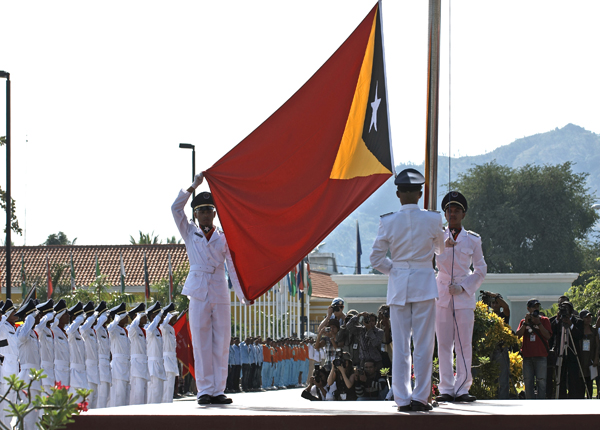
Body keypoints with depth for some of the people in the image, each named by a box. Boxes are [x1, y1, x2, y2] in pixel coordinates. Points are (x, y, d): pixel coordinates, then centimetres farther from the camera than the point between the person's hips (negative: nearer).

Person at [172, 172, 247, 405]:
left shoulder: (223, 238, 11)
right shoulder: (190, 233, 11)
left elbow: (232, 267, 7)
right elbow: (176, 209, 0)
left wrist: (242, 294, -3)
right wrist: (193, 186, -6)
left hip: (220, 294, 1)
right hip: (199, 294, -1)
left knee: (221, 344, 0)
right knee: (201, 344, -4)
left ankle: (218, 390, 4)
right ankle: (204, 390, -1)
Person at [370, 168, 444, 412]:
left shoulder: (388, 223, -4)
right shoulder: (432, 220, -4)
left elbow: (376, 259, 0)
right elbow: (441, 249, 14)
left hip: (398, 285, 1)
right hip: (424, 284, -1)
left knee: (400, 345, 5)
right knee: (423, 344, 3)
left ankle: (403, 400, 5)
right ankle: (420, 398, 1)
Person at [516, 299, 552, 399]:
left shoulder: (544, 320, 9)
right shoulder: (523, 321, 15)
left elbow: (548, 336, -3)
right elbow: (518, 335, 3)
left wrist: (538, 323, -10)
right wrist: (526, 322, -7)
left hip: (541, 356, -3)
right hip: (527, 356, 3)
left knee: (541, 381, -9)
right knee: (528, 382, 1)